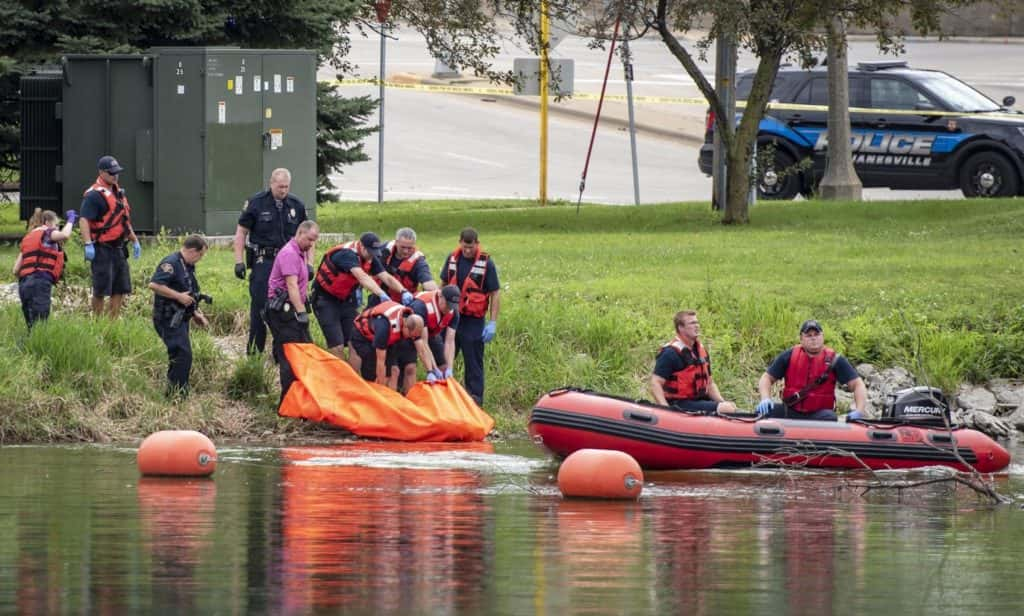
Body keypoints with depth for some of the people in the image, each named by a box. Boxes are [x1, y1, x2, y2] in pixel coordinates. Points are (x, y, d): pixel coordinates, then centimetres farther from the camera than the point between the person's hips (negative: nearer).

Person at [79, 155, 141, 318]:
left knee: (120, 289, 8)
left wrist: (135, 241, 27)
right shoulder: (94, 195, -12)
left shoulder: (118, 192, 17)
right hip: (102, 249, -9)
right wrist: (88, 245, -29)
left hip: (118, 248, 9)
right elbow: (84, 220, -20)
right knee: (100, 290, -4)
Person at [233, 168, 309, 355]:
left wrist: (309, 264, 6)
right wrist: (239, 261, -4)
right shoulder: (256, 203, -2)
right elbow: (241, 232, 2)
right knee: (260, 307, -5)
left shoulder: (296, 205, 7)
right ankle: (254, 353, 1)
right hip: (263, 262, -3)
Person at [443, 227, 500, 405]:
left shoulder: (486, 263, -9)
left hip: (473, 322, -5)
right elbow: (444, 285, 18)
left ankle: (475, 398, 4)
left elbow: (495, 294, -7)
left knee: (473, 362, -1)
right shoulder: (452, 259, 5)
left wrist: (493, 322, -11)